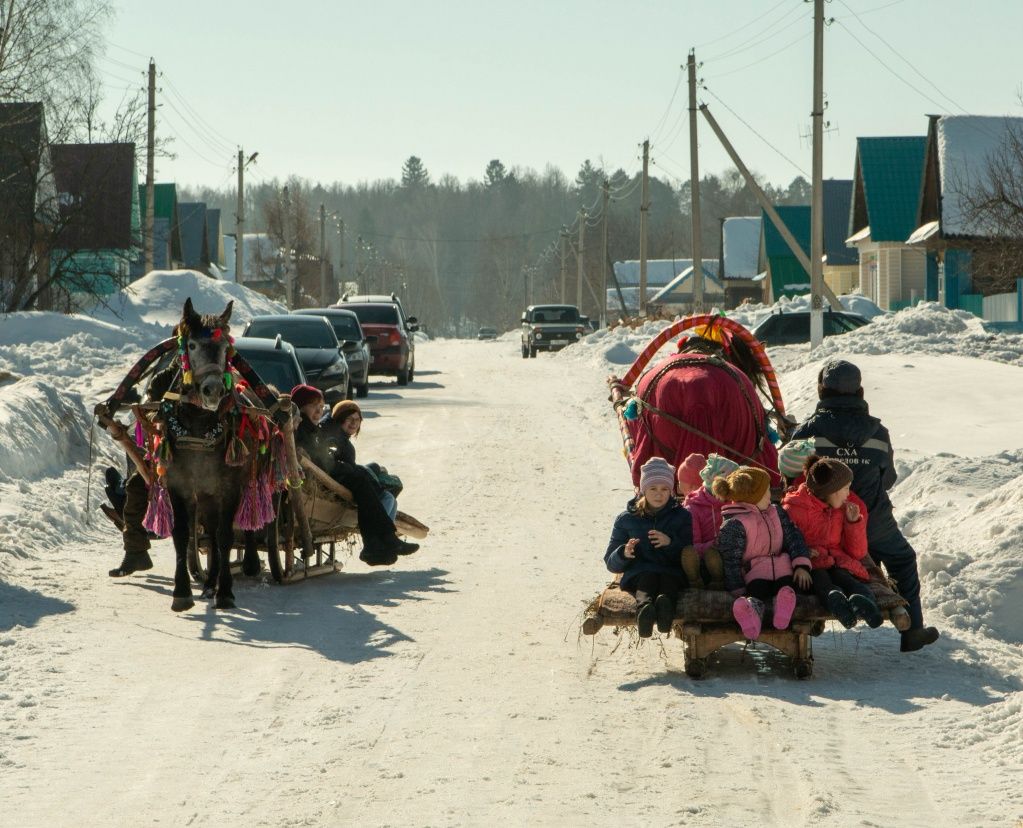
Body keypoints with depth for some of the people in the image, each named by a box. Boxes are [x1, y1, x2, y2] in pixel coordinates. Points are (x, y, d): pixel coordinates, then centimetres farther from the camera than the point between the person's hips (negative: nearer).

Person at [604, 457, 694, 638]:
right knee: (648, 577, -39)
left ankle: (665, 601, -74)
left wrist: (671, 543, -12)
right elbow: (611, 562, 16)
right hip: (638, 573, 0)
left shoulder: (682, 516, 18)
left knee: (669, 581, -39)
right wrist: (624, 554, -8)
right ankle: (644, 603, -74)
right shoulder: (626, 519, 19)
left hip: (672, 571, 0)